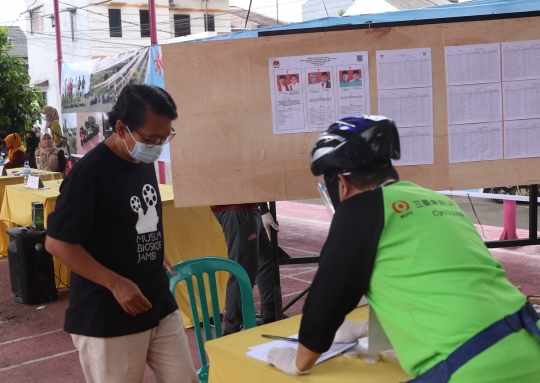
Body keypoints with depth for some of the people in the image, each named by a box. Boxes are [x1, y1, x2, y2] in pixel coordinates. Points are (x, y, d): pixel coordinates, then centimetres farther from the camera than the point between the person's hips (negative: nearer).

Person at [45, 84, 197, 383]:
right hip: (107, 318, -7)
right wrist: (116, 283, -22)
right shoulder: (89, 172, -18)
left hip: (160, 306, 7)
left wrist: (156, 257, 8)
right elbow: (57, 243, -18)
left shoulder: (145, 163, 6)